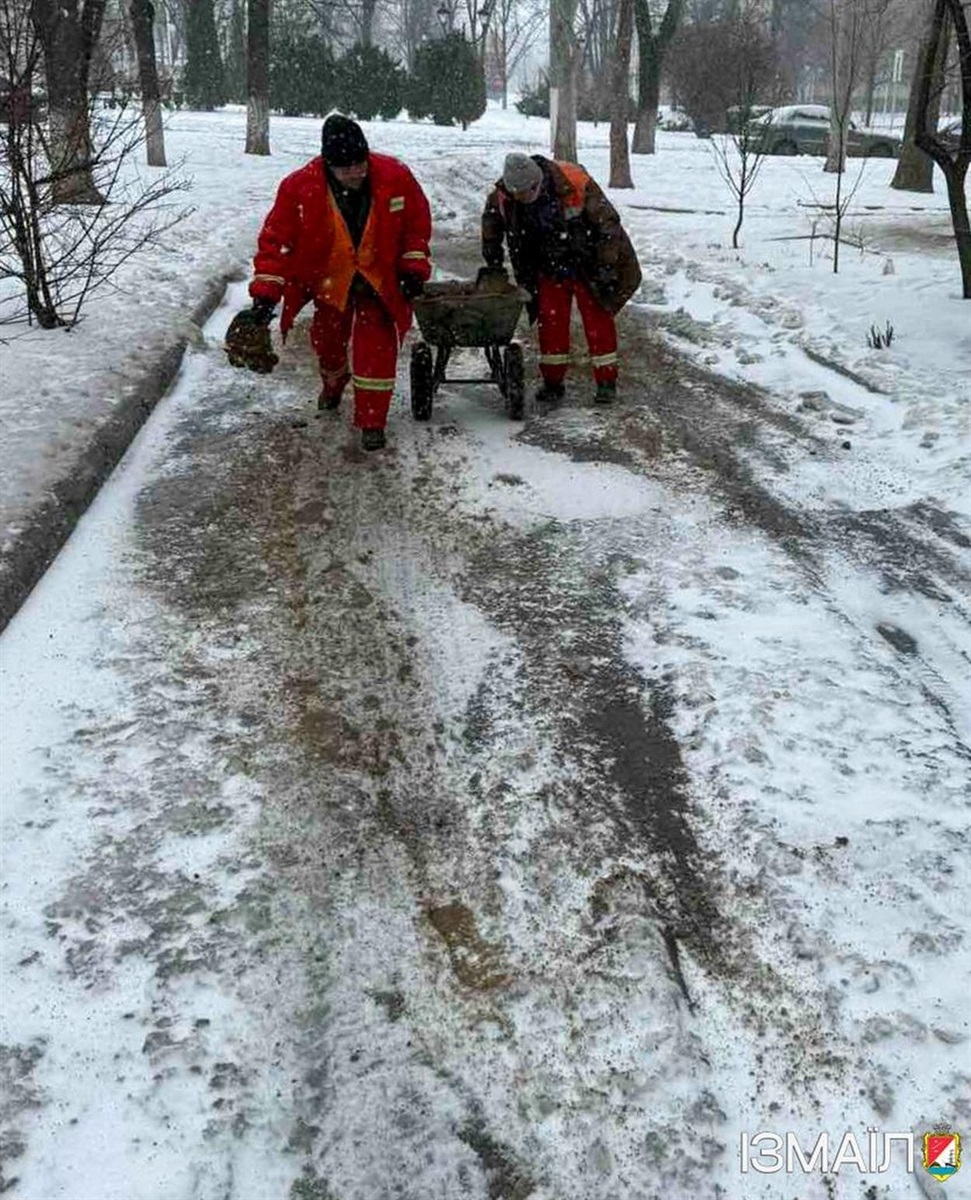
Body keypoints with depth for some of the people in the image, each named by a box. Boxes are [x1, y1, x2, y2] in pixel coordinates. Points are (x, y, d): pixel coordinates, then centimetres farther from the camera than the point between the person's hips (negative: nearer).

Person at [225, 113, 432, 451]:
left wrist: (414, 267, -9)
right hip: (329, 280, 1)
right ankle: (332, 386, 52)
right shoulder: (300, 188, -26)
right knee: (328, 341, 18)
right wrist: (265, 293, -26)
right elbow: (276, 239, -21)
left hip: (380, 279, -1)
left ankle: (371, 421, 1)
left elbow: (417, 223, -5)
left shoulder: (395, 177, -22)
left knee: (377, 345, -11)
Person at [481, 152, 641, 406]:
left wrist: (607, 265, -18)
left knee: (598, 320, 0)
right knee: (551, 322, 2)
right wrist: (493, 261, 8)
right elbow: (491, 222, 8)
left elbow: (607, 221, -19)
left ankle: (606, 381, 9)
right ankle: (553, 382, 14)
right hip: (548, 270, 3)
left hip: (587, 267, -3)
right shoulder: (502, 196, -16)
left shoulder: (575, 182, -28)